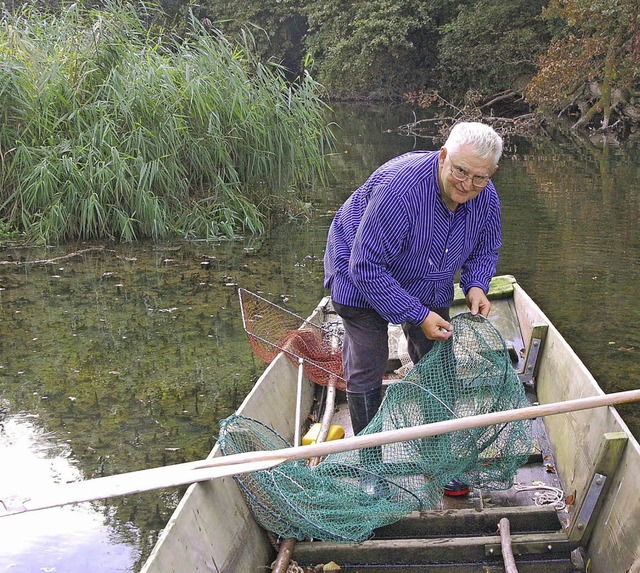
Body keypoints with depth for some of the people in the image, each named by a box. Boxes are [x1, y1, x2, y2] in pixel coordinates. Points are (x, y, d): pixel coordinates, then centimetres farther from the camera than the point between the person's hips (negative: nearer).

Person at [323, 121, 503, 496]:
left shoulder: (486, 198, -18)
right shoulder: (399, 189, -40)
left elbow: (486, 249, 5)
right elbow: (367, 268, -36)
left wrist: (476, 286, -17)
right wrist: (418, 316, -33)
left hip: (428, 288, 6)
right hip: (362, 280, -6)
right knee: (366, 373, -5)